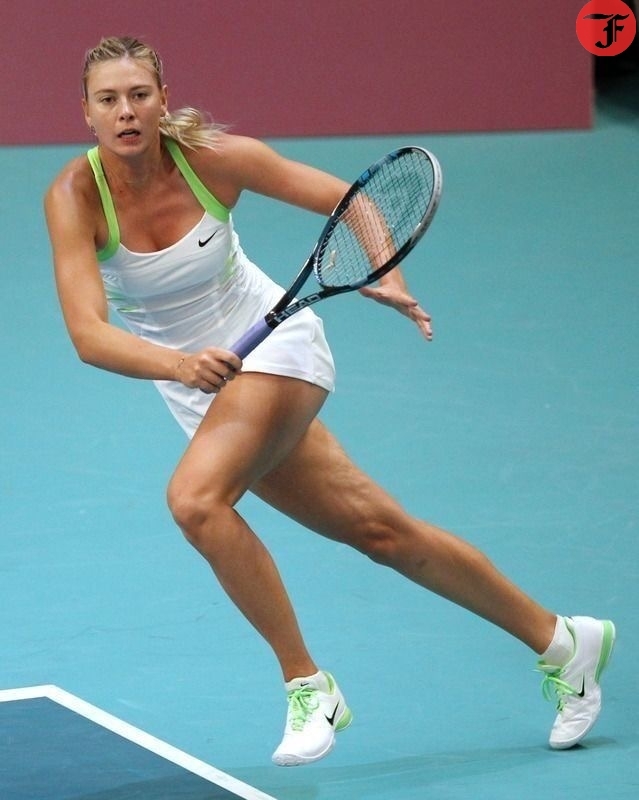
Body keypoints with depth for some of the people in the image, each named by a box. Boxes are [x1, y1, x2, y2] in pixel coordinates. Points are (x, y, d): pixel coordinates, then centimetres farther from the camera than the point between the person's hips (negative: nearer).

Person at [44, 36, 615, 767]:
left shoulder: (212, 157, -18)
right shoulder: (74, 196, -18)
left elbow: (350, 199, -6)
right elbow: (88, 334, -28)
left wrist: (388, 275, -24)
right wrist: (181, 364, -45)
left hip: (277, 343, -3)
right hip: (204, 388, 3)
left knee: (194, 497, -29)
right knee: (380, 529, 7)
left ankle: (308, 685, -14)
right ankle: (560, 640, 22)